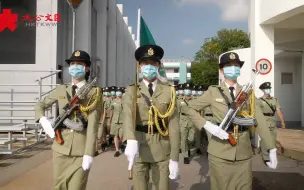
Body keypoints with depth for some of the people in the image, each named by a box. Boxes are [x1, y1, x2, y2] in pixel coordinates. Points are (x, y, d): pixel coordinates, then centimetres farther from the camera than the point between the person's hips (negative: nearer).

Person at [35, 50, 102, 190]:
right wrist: (43, 120, 0)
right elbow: (40, 105, 21)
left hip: (82, 150, -3)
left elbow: (92, 125, -11)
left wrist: (89, 154, -18)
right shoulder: (61, 90, 8)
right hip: (61, 148, 4)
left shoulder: (94, 93, -3)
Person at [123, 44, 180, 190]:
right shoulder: (132, 90, -2)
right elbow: (128, 114, -22)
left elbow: (173, 125, -3)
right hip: (138, 149, 0)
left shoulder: (168, 91, 0)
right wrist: (131, 141, -40)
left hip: (162, 150, 0)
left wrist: (174, 158, -6)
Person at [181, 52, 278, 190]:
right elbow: (189, 109, -2)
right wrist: (208, 126, -15)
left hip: (244, 151, 3)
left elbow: (259, 121, 1)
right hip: (220, 151, -2)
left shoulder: (248, 93, 7)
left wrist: (271, 149, -6)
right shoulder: (213, 92, -1)